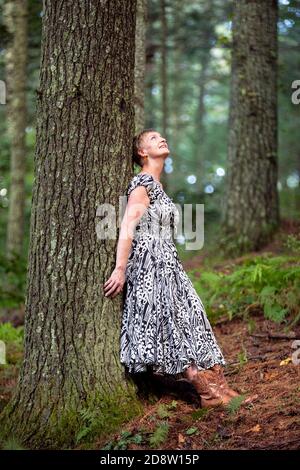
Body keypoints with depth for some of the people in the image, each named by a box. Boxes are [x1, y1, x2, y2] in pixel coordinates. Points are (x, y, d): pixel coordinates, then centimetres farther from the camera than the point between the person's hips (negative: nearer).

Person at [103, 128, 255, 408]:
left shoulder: (155, 185, 21)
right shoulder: (142, 183, -9)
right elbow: (127, 228, -18)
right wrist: (120, 270, -24)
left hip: (165, 264, 9)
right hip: (149, 263, -9)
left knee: (190, 316, 4)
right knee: (173, 323, -7)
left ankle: (218, 387, 4)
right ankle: (208, 391, -4)